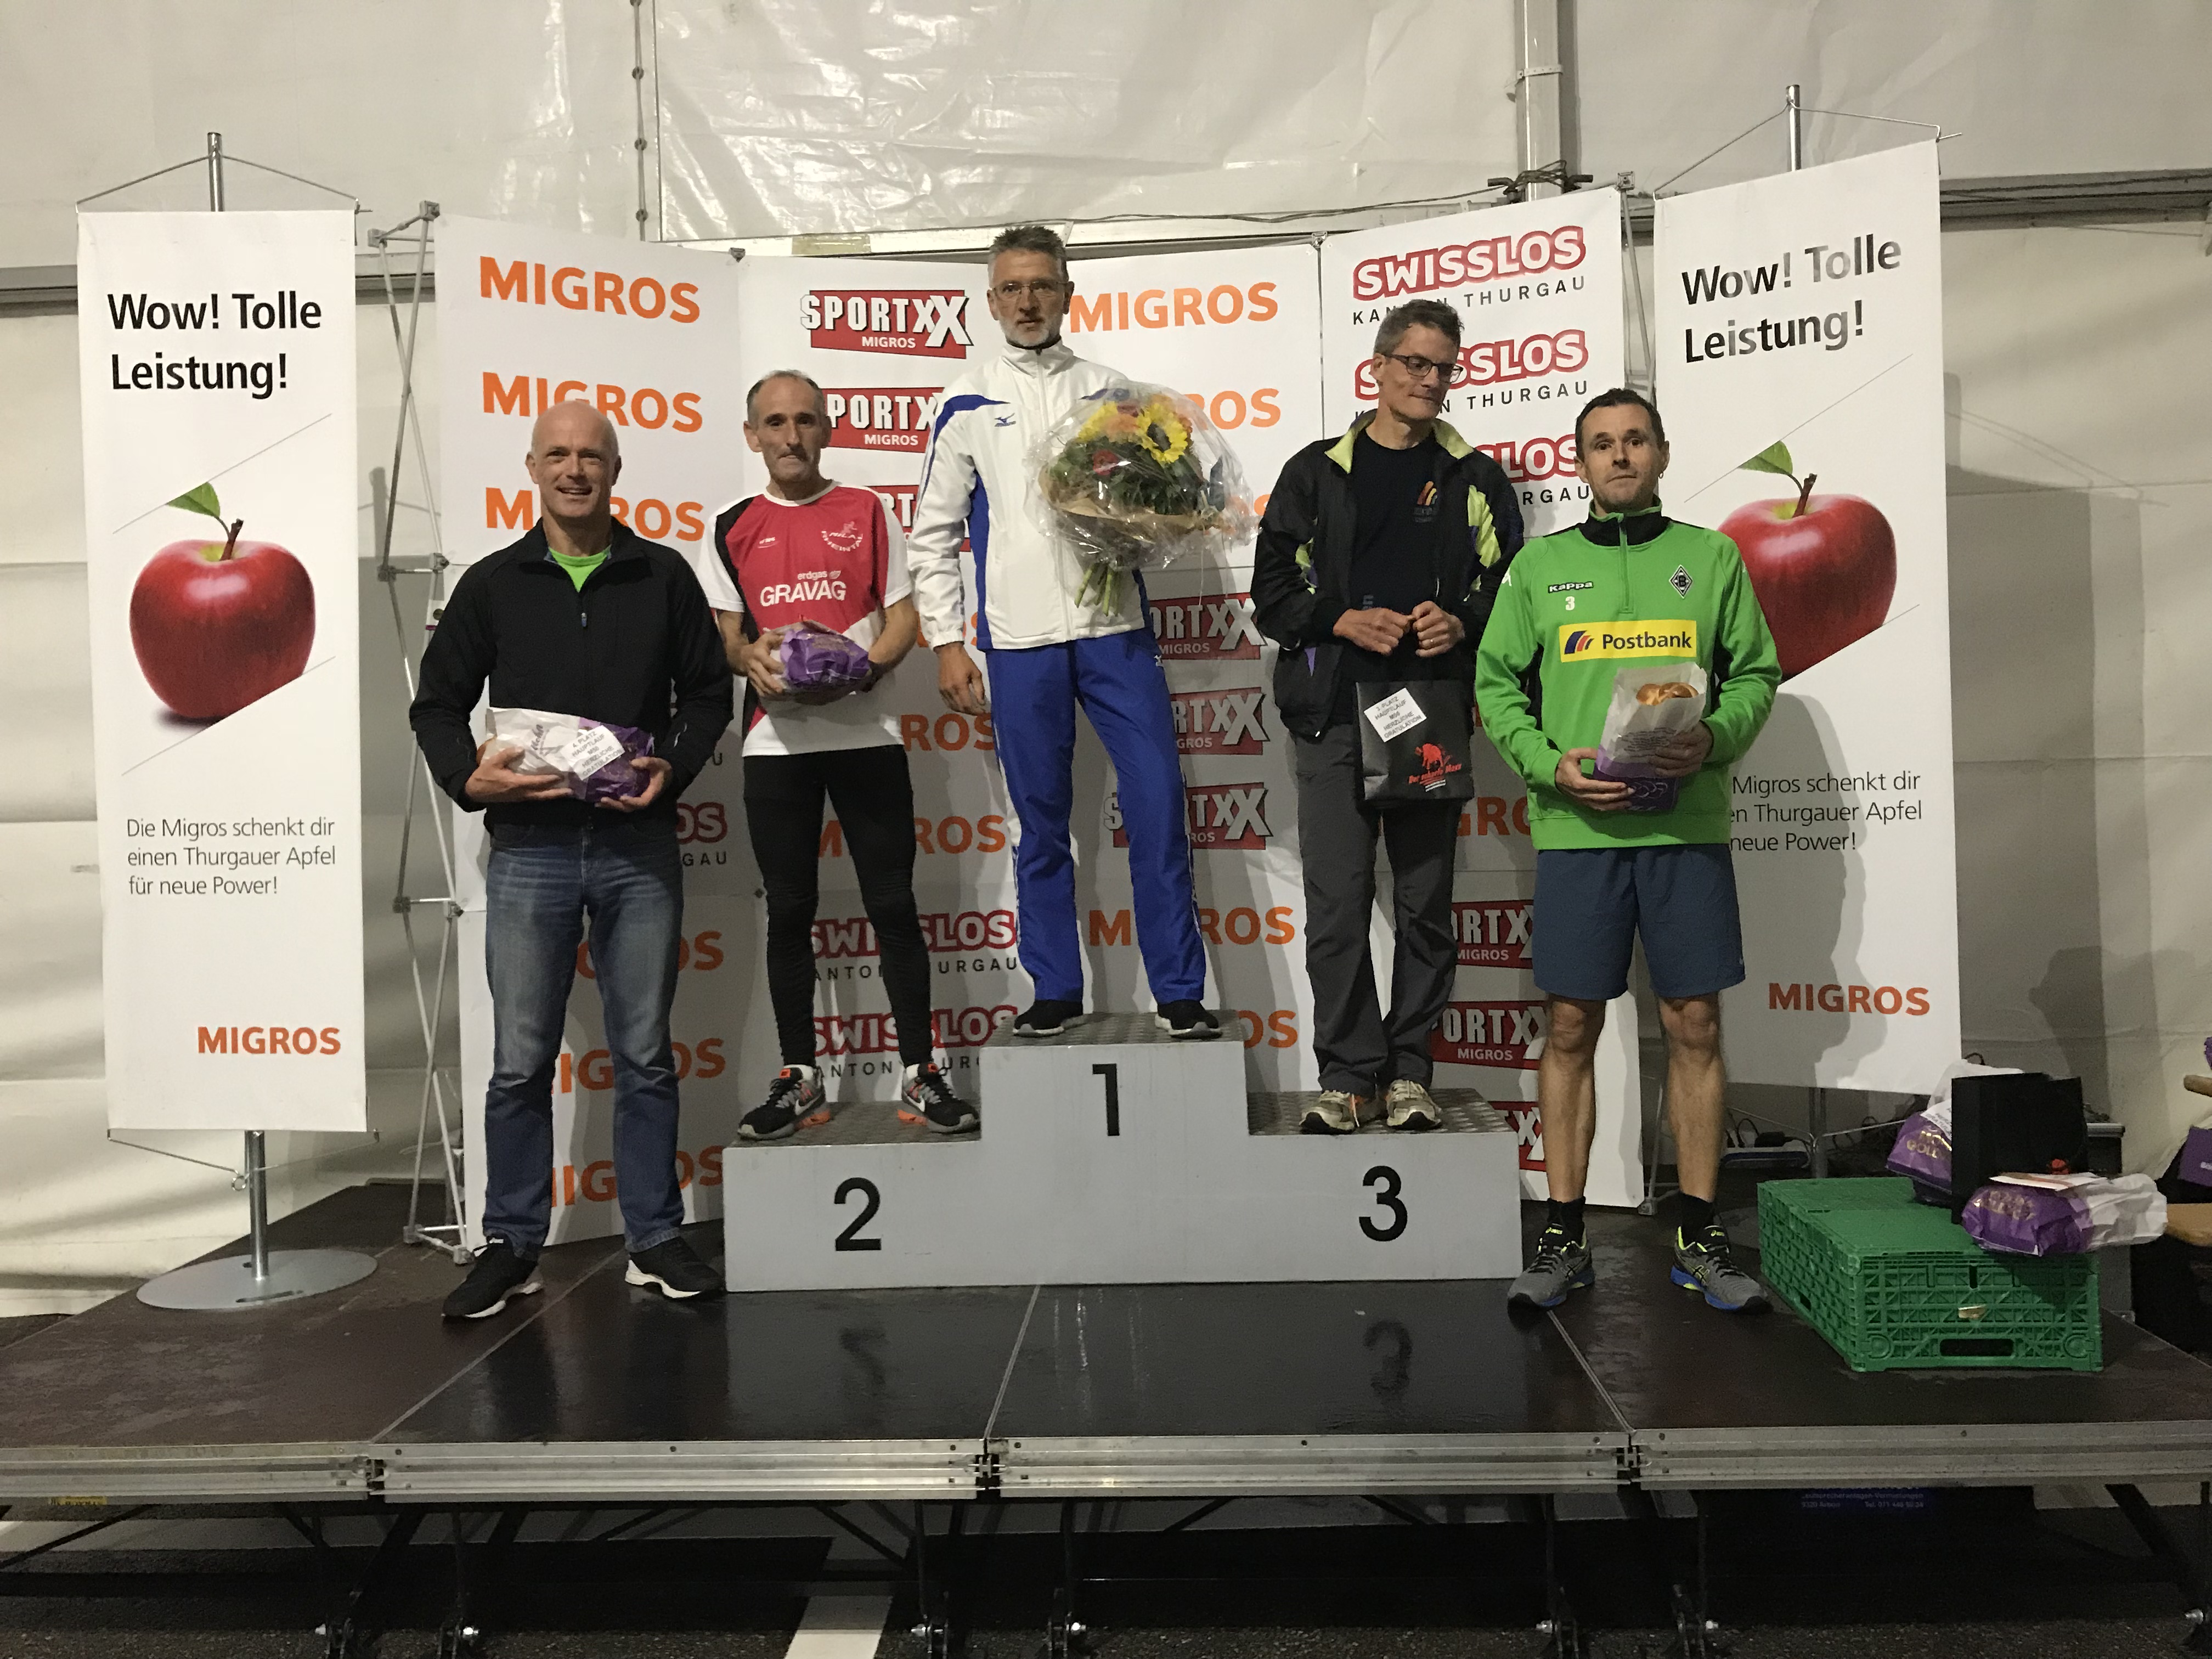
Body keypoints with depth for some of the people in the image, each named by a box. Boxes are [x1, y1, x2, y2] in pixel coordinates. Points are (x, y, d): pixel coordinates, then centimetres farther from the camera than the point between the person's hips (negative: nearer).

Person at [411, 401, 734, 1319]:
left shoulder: (665, 576, 6)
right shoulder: (491, 583, 6)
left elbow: (706, 691, 9)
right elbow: (437, 702, 9)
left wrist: (673, 768, -8)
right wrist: (468, 776, -10)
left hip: (639, 845, 0)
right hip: (529, 847, 0)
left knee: (645, 1055, 8)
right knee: (521, 1060, 5)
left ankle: (654, 1238, 20)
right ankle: (512, 1244, 19)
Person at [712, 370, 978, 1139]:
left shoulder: (868, 510, 9)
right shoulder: (733, 527, 12)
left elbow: (902, 616, 4)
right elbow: (725, 633, 10)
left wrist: (860, 668, -15)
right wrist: (750, 657, -13)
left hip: (865, 732, -2)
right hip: (775, 741, 2)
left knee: (892, 904, -2)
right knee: (789, 910, 5)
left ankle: (920, 1074, 6)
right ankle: (799, 1077, 14)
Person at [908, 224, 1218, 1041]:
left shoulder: (1110, 390, 11)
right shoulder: (967, 403, 8)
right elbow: (933, 535, 8)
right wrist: (947, 644, 1)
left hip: (1115, 628, 1)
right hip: (1019, 642, 0)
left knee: (1158, 806, -4)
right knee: (1041, 825, 6)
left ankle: (1180, 991, 5)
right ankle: (1055, 991, 18)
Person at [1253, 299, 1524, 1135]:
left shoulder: (1475, 480, 12)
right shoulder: (1317, 472, 10)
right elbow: (1273, 588, 6)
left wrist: (1462, 622, -9)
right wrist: (1344, 622, -9)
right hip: (1333, 714, -1)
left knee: (1425, 903, 5)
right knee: (1336, 904, -3)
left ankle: (1409, 1073, 16)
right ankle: (1348, 1074, 8)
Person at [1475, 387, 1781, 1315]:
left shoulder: (1711, 558, 11)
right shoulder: (1540, 564, 11)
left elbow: (1756, 674, 9)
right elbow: (1497, 685, 7)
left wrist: (1712, 741, -11)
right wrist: (1551, 765, -9)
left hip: (1687, 823, 1)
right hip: (1575, 827, 0)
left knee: (1695, 1026, 4)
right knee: (1570, 1029, 2)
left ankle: (1698, 1239, 15)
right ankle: (1563, 1238, 12)